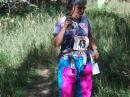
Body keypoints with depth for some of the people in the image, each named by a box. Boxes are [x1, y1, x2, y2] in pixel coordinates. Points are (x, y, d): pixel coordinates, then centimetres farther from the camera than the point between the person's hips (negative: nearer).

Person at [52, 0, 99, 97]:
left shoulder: (85, 20, 5)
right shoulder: (61, 22, -6)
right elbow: (57, 43, -13)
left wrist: (95, 49, 9)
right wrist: (64, 27, -22)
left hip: (85, 62, 4)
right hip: (68, 62, -4)